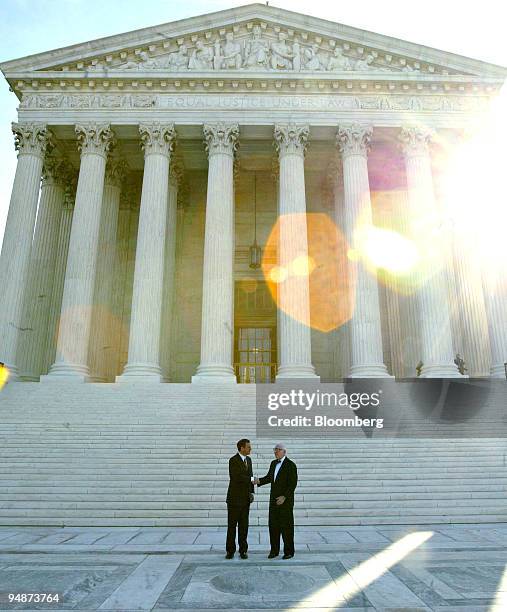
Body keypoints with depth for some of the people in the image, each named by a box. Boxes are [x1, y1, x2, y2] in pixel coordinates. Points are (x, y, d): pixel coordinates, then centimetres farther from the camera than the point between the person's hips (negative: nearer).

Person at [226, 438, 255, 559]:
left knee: (244, 525, 8)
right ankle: (230, 551, 15)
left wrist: (252, 492, 5)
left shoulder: (248, 459, 8)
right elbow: (236, 477, -26)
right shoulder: (233, 460, -16)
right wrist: (251, 479, -18)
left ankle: (243, 550, 17)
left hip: (245, 498, 6)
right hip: (234, 497, -6)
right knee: (232, 525, 3)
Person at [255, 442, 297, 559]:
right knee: (273, 525, 8)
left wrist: (284, 497, -21)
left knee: (287, 526, 1)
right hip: (274, 499, 6)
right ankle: (274, 550, 19)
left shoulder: (291, 465, -11)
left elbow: (293, 483, -14)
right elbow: (269, 477, 17)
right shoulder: (273, 463, 10)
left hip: (286, 500, -6)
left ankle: (289, 551, 14)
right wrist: (259, 481, -1)